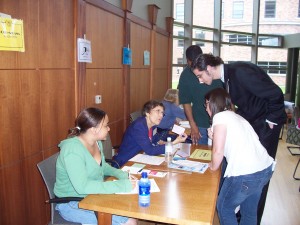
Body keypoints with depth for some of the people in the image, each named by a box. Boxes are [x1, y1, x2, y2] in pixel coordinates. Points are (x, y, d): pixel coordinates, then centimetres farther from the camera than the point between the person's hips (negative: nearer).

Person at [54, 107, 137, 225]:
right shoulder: (73, 150, -26)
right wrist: (121, 185, -32)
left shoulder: (96, 142, 0)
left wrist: (121, 174, -3)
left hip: (94, 196, 8)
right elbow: (82, 186, -33)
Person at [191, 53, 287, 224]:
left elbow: (275, 94, -25)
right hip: (251, 122, 8)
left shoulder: (239, 71, -25)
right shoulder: (227, 76, 2)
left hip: (267, 123, -8)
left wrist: (271, 119, -15)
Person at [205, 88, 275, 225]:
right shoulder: (236, 116, 19)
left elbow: (218, 151, -10)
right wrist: (215, 136, 12)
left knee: (223, 207, 14)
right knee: (249, 211, 23)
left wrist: (213, 166, 8)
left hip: (246, 174, -8)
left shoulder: (220, 116, -6)